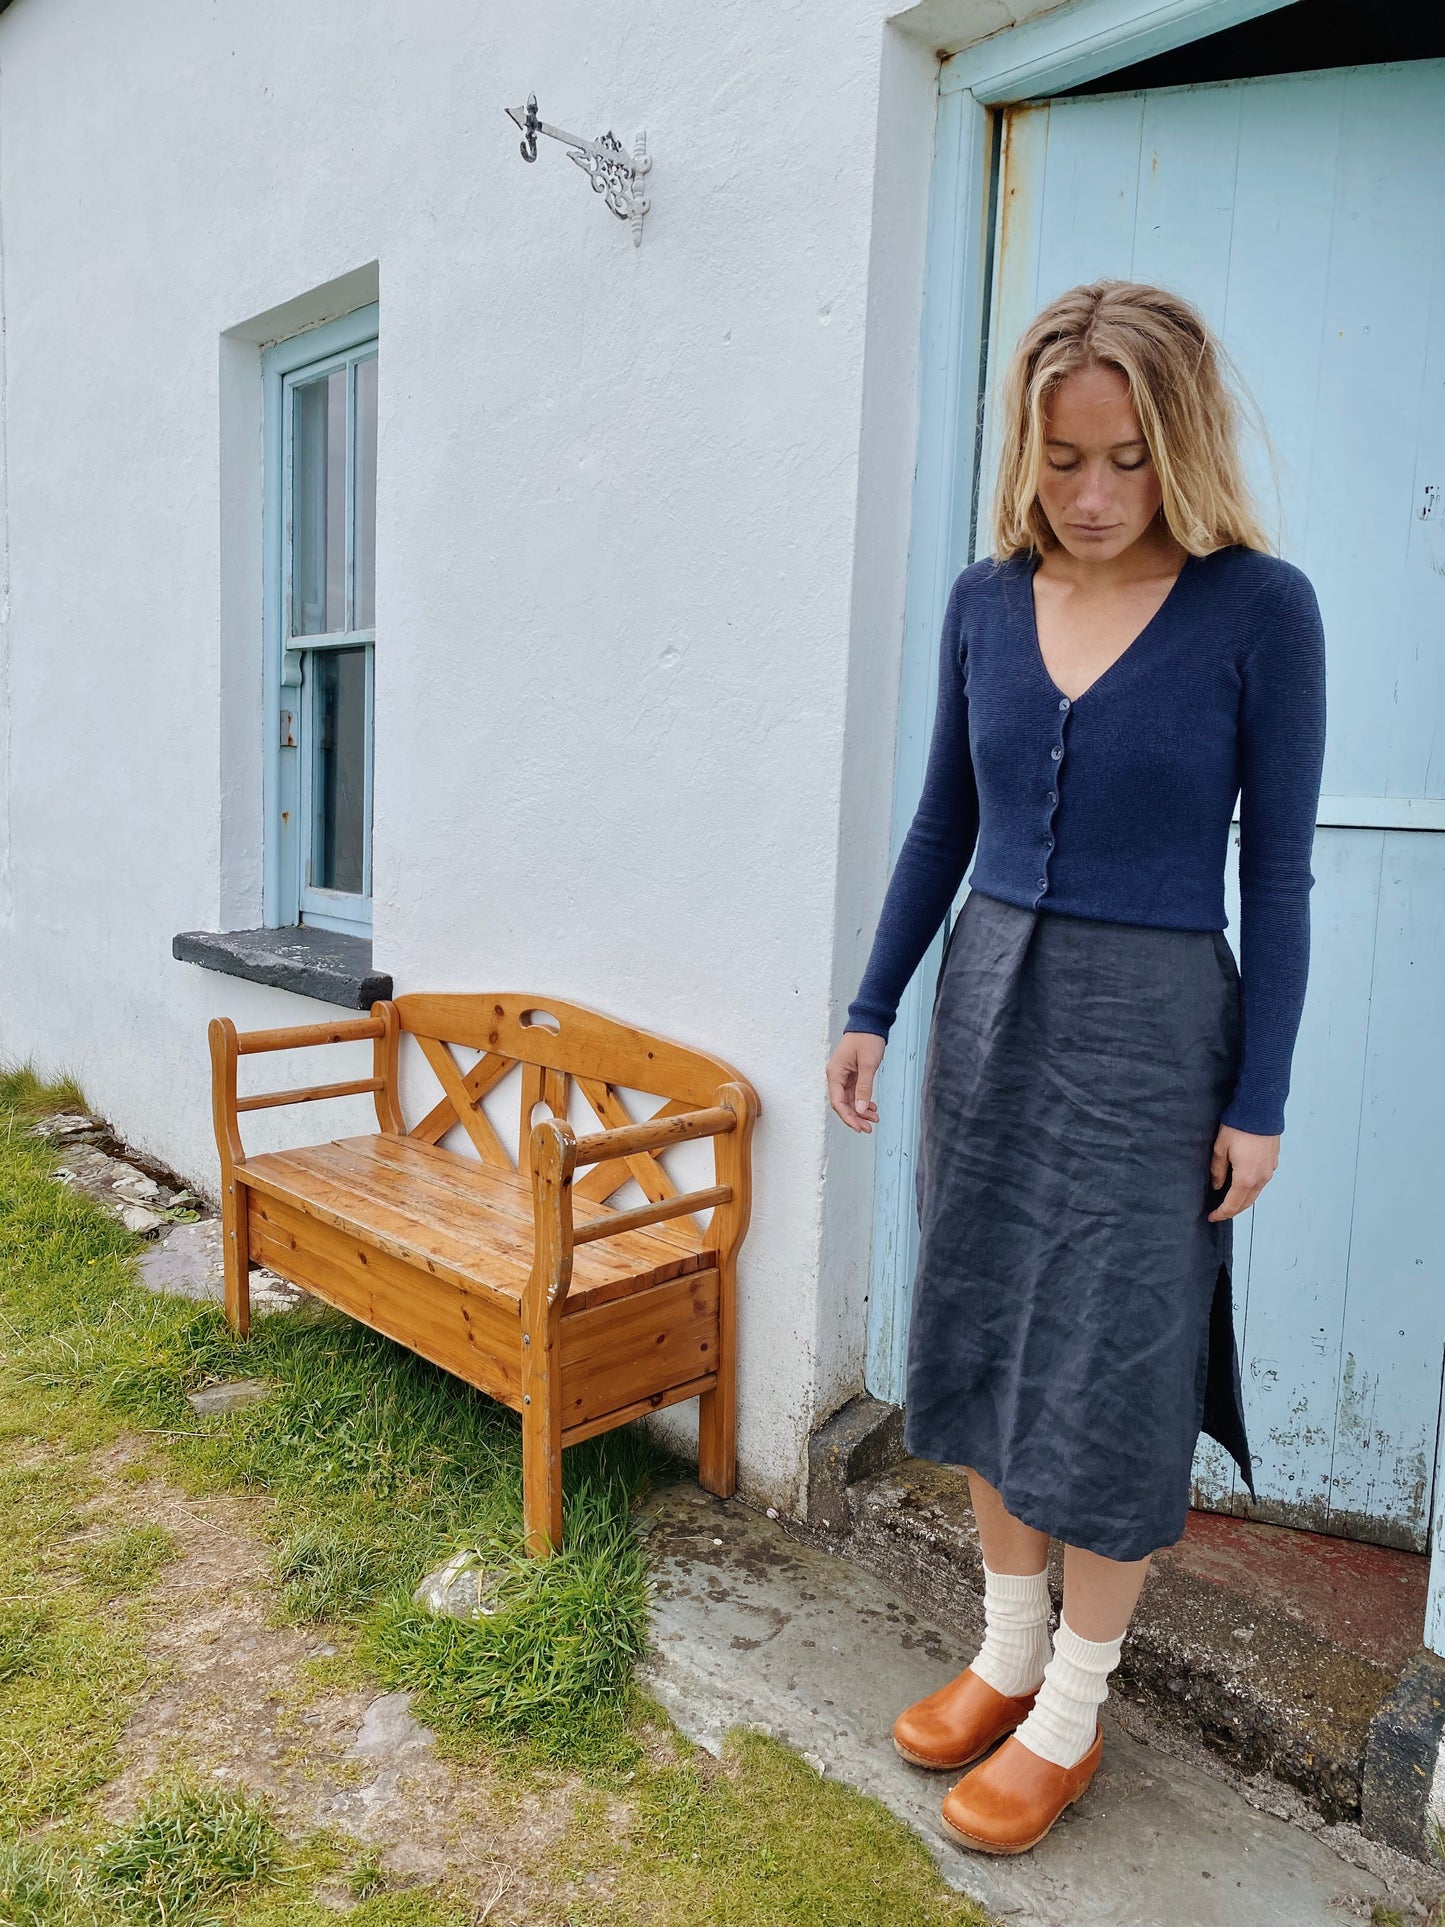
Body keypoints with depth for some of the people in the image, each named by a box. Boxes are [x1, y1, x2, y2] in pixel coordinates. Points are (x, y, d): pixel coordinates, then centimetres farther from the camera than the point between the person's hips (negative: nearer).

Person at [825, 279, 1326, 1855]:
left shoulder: (1259, 609, -8)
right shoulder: (986, 600, 3)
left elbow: (1277, 870, -6)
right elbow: (944, 823, 10)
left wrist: (1260, 1099, -7)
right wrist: (872, 1006, 8)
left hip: (1149, 1030, -4)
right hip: (989, 1005, 5)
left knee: (1108, 1372, 4)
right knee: (982, 1337, 12)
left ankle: (1071, 1712, 25)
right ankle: (1009, 1648, 33)